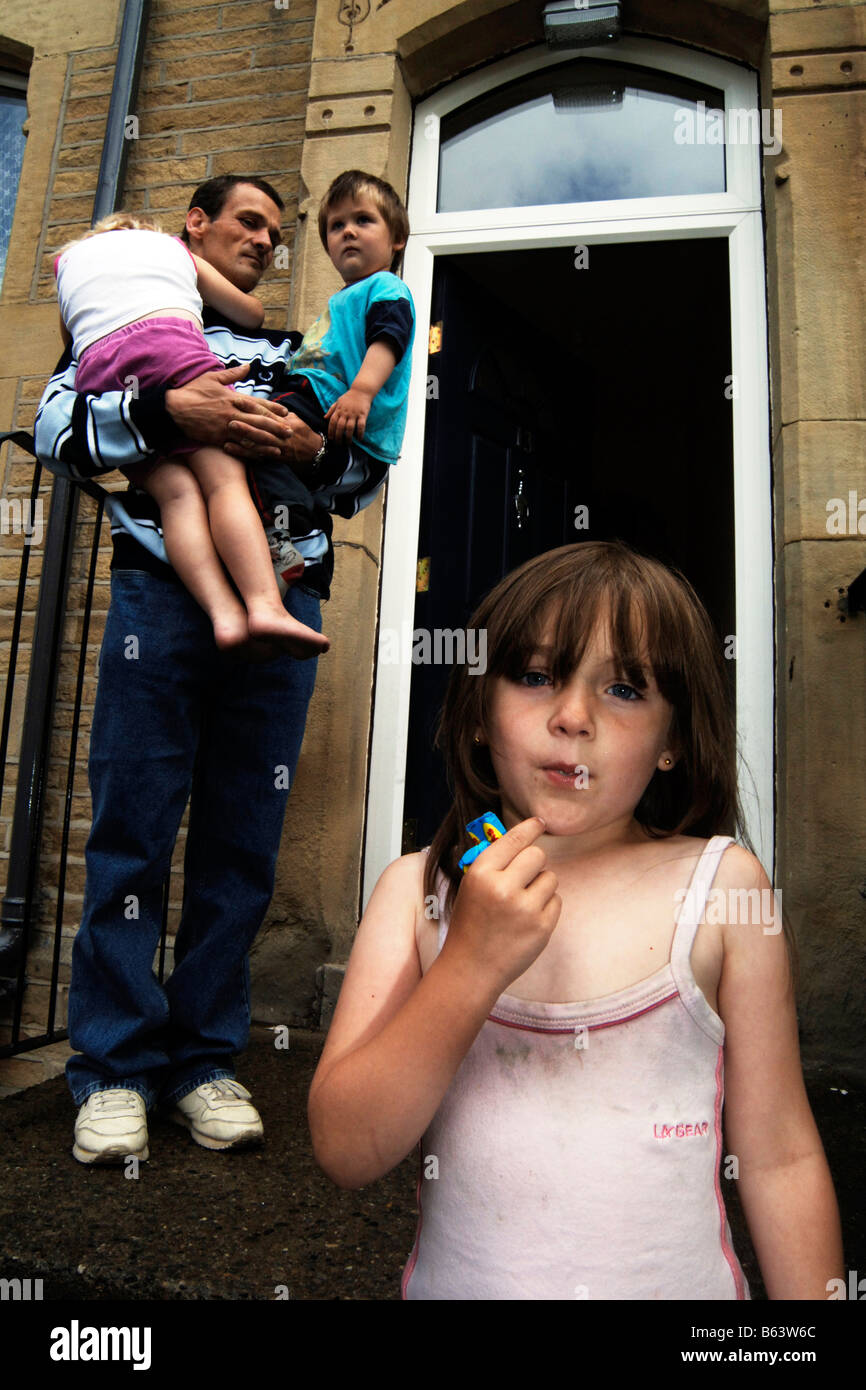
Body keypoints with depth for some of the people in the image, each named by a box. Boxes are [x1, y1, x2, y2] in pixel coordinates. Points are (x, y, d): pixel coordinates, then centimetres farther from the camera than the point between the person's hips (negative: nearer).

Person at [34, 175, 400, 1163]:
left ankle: (204, 1060, 13)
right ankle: (115, 1068, 8)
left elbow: (369, 471, 20)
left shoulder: (295, 351, 28)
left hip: (281, 603, 3)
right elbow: (56, 425, 4)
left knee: (243, 840, 1)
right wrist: (166, 412, -13)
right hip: (161, 592, -2)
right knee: (133, 829, -5)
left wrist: (314, 448, -2)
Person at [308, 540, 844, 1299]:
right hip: (457, 1277, 1)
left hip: (677, 1279, 0)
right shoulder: (416, 889, -10)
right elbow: (345, 1151, -15)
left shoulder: (719, 884, -12)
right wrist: (472, 965, -26)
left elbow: (779, 1158, -5)